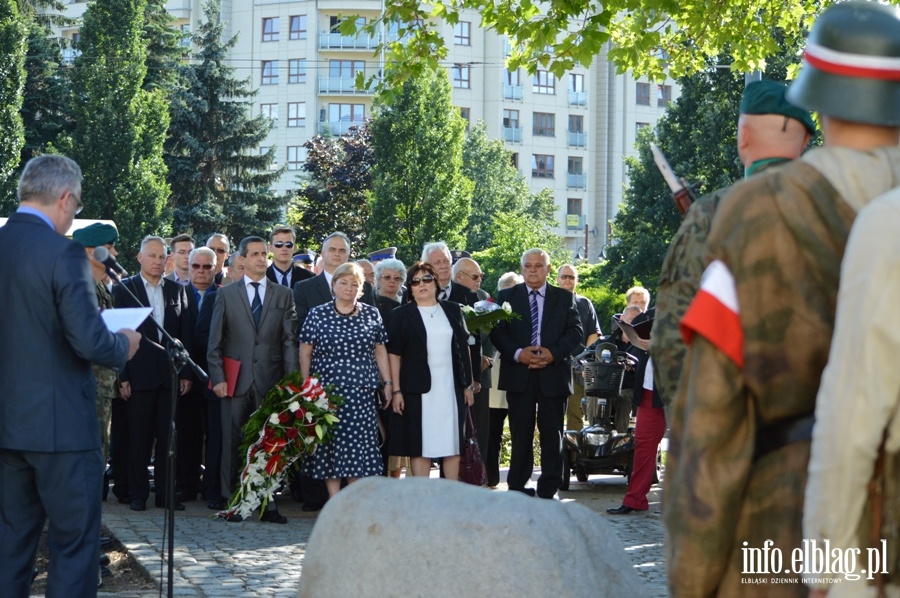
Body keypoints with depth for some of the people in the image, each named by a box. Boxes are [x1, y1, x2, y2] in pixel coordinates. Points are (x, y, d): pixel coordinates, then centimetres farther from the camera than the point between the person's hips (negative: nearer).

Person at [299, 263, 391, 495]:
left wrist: (388, 382, 7)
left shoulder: (372, 315, 8)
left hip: (361, 392, 1)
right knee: (329, 445, -1)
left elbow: (380, 351, 11)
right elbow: (305, 352, 4)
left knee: (359, 442, -1)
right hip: (326, 389, -1)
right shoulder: (317, 314, 3)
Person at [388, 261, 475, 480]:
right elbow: (394, 354, -1)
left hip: (451, 387, 3)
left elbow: (463, 347, 12)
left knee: (453, 443, 4)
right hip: (418, 389, -3)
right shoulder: (401, 314, 2)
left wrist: (467, 384, 8)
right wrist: (396, 390, -8)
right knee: (420, 445, -1)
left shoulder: (453, 310, 10)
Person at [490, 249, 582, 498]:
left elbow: (575, 330, 3)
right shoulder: (507, 296, 9)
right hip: (518, 374, 0)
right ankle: (518, 488, 9)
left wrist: (554, 353, -12)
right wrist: (517, 353, -14)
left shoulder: (565, 298, 10)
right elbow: (497, 331, 1)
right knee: (520, 434, 3)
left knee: (552, 433, 3)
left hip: (553, 373, 0)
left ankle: (549, 490, 9)